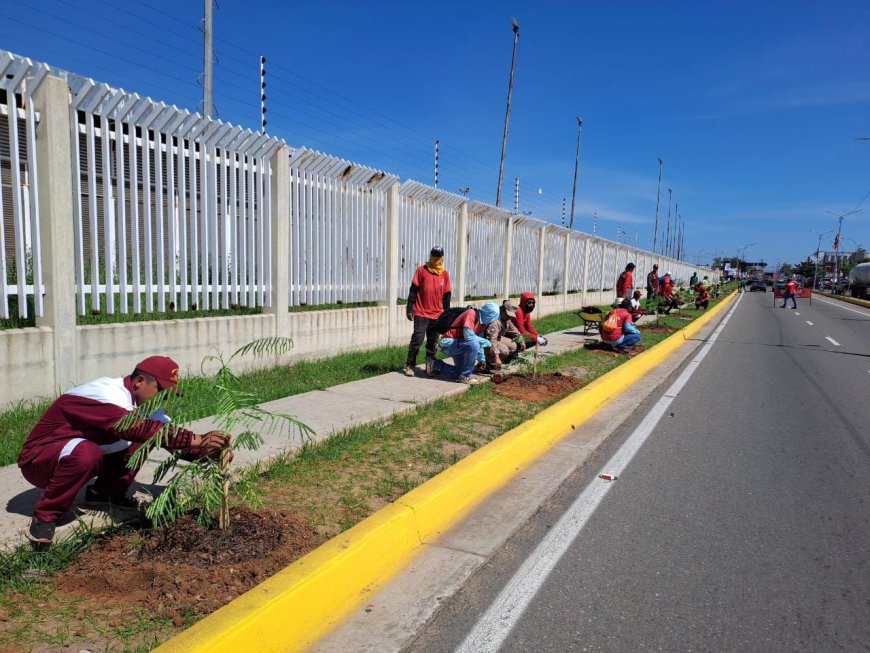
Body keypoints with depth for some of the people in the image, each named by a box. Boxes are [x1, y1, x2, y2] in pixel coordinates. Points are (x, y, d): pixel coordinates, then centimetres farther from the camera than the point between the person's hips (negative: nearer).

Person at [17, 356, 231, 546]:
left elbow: (167, 432, -4)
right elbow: (138, 428, -45)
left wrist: (206, 450, -20)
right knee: (86, 452, -38)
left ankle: (104, 494, 5)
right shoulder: (109, 394, -29)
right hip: (38, 459, -8)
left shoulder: (139, 399, -3)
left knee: (143, 440, -8)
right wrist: (195, 440, -45)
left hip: (75, 452, 8)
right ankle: (45, 516, -16)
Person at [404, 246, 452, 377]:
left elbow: (446, 295, 12)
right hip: (421, 313, -3)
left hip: (437, 315, 4)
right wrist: (409, 309, -6)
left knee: (432, 342, 9)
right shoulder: (421, 270, -2)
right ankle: (409, 366, 2)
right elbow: (413, 290, -2)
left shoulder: (445, 274, 8)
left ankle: (430, 366, 19)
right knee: (417, 340, -6)